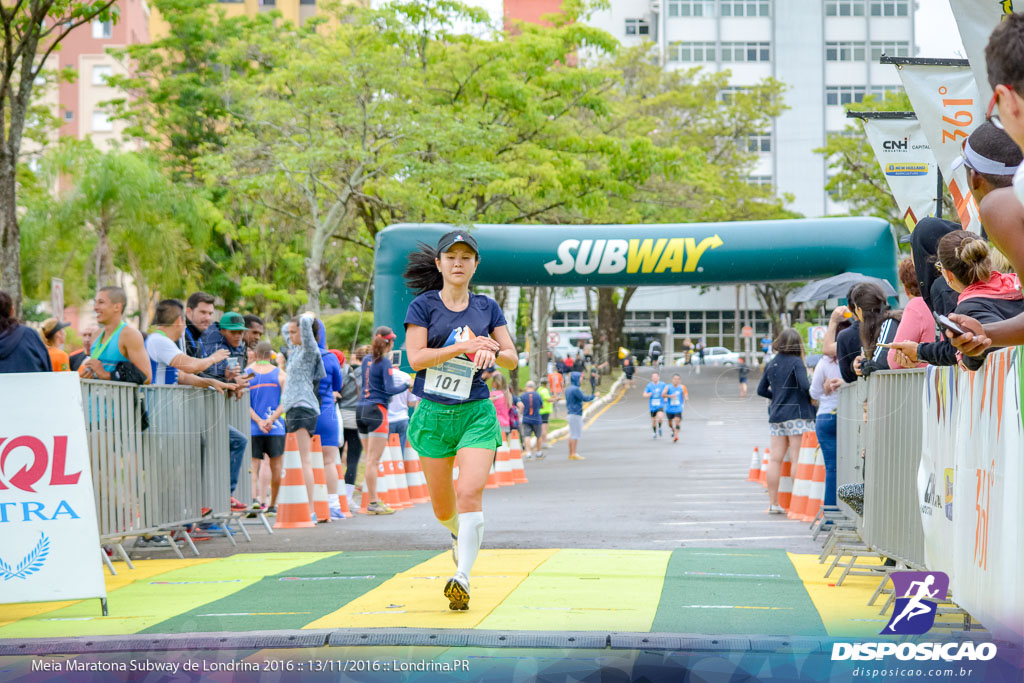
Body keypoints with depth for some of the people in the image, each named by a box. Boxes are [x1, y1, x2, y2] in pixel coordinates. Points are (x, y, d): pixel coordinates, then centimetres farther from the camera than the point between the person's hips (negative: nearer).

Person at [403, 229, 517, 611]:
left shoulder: (487, 308, 8)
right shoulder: (423, 306, 0)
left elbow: (512, 360, 7)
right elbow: (415, 358, -11)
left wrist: (492, 352, -15)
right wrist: (464, 346, -21)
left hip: (476, 412, 0)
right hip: (433, 414, 0)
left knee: (470, 493, -20)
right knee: (443, 509, 9)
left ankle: (462, 577, -23)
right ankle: (460, 535, 44)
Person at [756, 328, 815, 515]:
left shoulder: (771, 364, 10)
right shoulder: (796, 362, -8)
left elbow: (761, 390, 16)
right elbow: (804, 385, -21)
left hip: (776, 414, 6)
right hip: (797, 414, -6)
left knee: (775, 459, 7)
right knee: (797, 460, -5)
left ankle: (773, 502, 8)